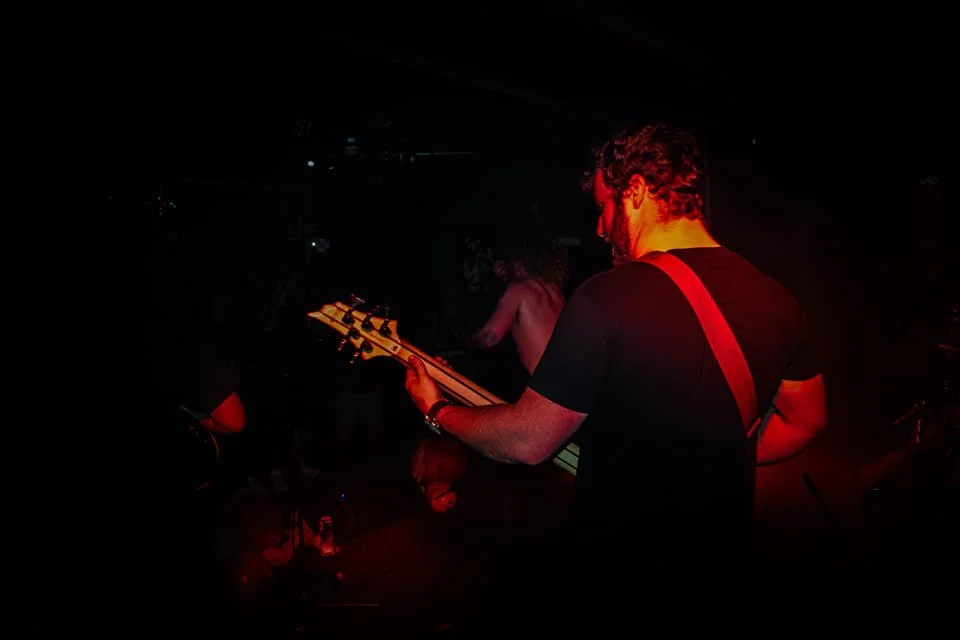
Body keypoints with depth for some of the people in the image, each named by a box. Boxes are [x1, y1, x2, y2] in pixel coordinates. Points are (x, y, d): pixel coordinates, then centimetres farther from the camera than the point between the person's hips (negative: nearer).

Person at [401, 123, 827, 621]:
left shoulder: (609, 297, -23)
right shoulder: (777, 300, -4)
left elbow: (527, 442, -16)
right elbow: (806, 420, 11)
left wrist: (437, 411, 1)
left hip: (613, 576, -5)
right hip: (722, 568, 5)